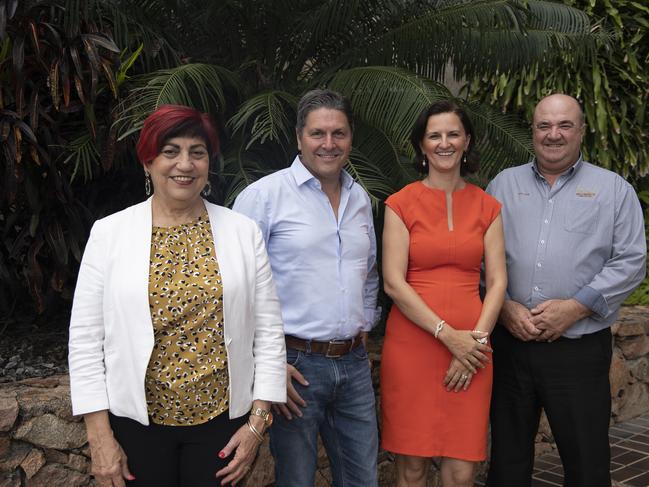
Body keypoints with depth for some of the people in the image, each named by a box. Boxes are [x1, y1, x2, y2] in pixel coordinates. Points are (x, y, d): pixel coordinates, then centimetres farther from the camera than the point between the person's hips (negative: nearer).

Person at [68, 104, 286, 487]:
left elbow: (269, 332, 0)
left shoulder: (244, 232, -1)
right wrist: (99, 436, -5)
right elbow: (86, 339, -2)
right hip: (137, 422, 0)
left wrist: (258, 420, -3)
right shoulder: (109, 233, -3)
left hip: (223, 420, 1)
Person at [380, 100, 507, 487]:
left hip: (470, 348, 2)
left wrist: (476, 339, -8)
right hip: (412, 344, -2)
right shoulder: (401, 204, 1)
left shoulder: (487, 207, 10)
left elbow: (497, 282, 5)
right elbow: (393, 283, -6)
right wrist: (448, 335, -12)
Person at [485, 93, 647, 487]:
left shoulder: (614, 189, 4)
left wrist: (576, 307, -13)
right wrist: (503, 306, -10)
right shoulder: (504, 184, 9)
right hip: (509, 343, 2)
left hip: (580, 348, -1)